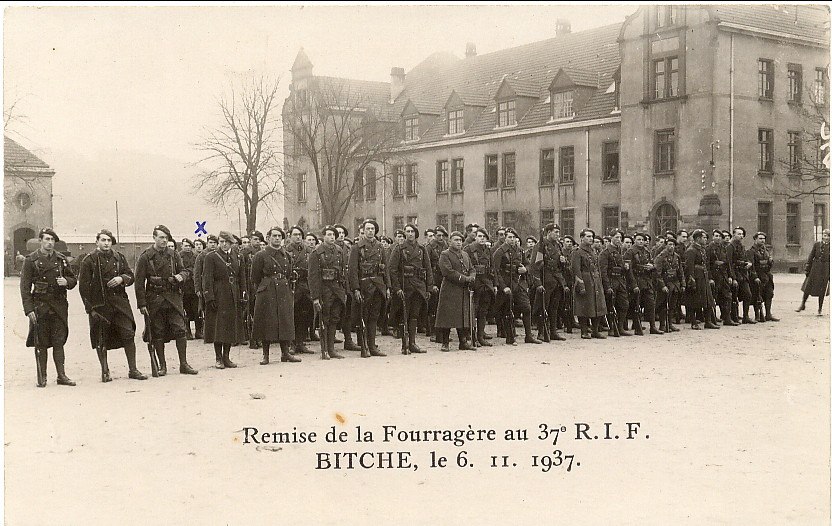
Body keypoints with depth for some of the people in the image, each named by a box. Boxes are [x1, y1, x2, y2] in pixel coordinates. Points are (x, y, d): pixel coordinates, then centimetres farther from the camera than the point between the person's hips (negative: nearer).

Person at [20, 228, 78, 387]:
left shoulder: (61, 259, 9)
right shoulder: (31, 260, -1)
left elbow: (73, 280, 16)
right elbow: (25, 287, -4)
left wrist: (66, 281, -8)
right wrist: (29, 309, -11)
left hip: (59, 306, 3)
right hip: (40, 306, -3)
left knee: (59, 341, 4)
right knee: (41, 343, 2)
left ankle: (62, 375, 8)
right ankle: (42, 378, 9)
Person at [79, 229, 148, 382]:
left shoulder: (119, 258, 10)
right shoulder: (89, 260, -2)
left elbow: (131, 276, 13)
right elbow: (83, 286, -3)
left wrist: (121, 278, -10)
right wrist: (90, 308, -8)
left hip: (120, 302, 3)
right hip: (99, 305, -3)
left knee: (128, 335, -3)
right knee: (101, 340, 4)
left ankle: (133, 370, 7)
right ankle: (105, 372, 16)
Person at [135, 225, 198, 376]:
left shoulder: (173, 255, 7)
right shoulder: (145, 257, -3)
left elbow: (185, 270, 17)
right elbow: (139, 282, -4)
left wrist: (181, 275, -9)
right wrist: (141, 304, -9)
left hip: (173, 297, 2)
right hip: (154, 299, -2)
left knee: (180, 329, -4)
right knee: (157, 333, 4)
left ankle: (184, 364, 4)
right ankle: (161, 366, 14)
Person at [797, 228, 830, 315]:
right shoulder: (816, 245, 1)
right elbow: (811, 257, 3)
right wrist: (807, 268, 0)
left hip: (825, 269, 0)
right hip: (815, 268, 0)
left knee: (822, 290, 5)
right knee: (808, 287, 4)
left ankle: (820, 309, 16)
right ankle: (803, 304, 22)